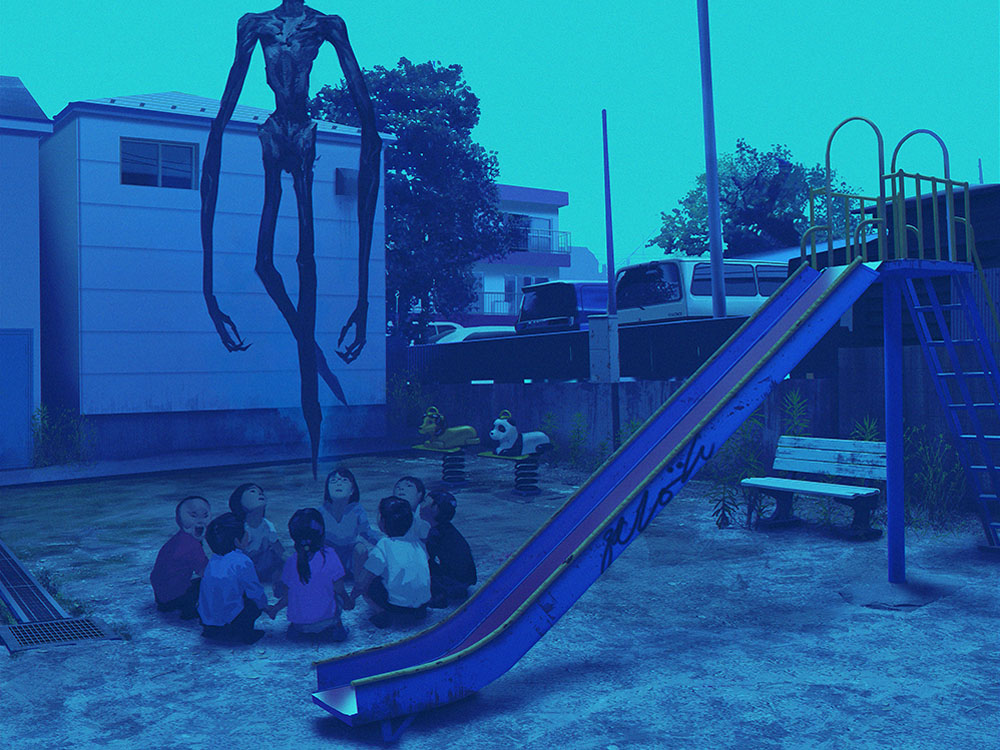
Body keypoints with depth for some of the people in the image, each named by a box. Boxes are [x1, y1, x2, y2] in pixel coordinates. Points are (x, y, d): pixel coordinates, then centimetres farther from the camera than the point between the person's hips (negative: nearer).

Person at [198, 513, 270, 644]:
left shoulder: (214, 559, 4)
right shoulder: (242, 562, -18)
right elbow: (257, 593, -7)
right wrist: (268, 608, 14)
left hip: (206, 620, 6)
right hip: (228, 622, -6)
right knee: (257, 601, 9)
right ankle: (239, 632, 1)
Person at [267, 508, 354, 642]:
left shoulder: (291, 562, -8)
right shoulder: (329, 556, -13)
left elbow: (287, 598, -1)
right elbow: (339, 590, -8)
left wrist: (274, 609, 18)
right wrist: (348, 602, 13)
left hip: (299, 624, 1)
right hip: (326, 619, -1)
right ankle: (336, 628, 10)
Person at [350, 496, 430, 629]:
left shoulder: (383, 547, -11)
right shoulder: (418, 545, 5)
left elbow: (361, 584, -11)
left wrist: (352, 597, 9)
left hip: (399, 607, -6)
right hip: (422, 605, 6)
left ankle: (383, 613, -8)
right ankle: (418, 613, 15)